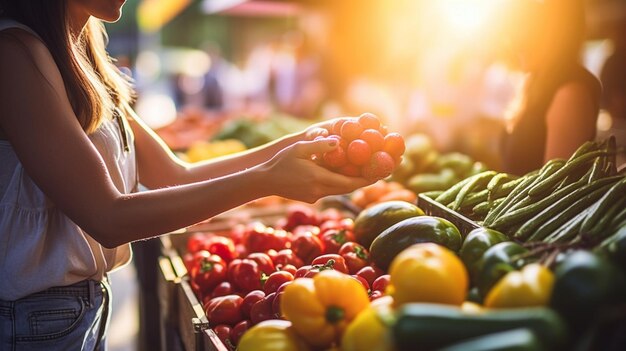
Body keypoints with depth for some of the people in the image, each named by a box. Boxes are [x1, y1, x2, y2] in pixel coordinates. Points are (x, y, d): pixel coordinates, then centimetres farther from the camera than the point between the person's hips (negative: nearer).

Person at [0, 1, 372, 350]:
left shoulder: (80, 61, 9)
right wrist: (268, 179, -26)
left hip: (91, 301, 8)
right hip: (34, 319, -8)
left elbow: (176, 175, 4)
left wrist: (296, 144, -6)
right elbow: (107, 218, -24)